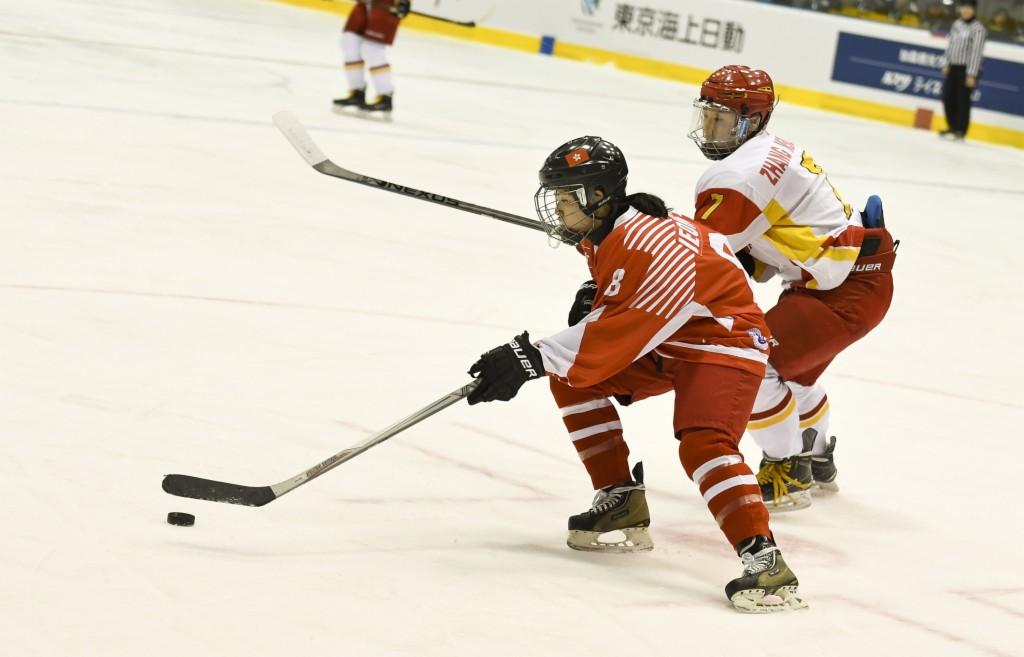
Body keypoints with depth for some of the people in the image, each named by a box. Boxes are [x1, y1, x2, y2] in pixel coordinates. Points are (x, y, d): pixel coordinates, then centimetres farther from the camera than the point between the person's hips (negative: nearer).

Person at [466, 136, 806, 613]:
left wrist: (531, 358, -34)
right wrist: (593, 298, 2)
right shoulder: (604, 234, 0)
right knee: (571, 378, 5)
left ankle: (764, 561, -38)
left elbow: (618, 334, -34)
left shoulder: (652, 244, -31)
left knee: (702, 443, -31)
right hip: (664, 344, 10)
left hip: (724, 341, -10)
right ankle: (622, 503, 10)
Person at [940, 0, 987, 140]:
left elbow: (976, 52, -16)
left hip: (967, 69, -7)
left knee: (962, 99, -6)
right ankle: (952, 127, 18)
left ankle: (961, 131, 0)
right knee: (948, 97, 6)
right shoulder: (957, 24, 11)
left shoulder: (978, 28, -13)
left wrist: (971, 75, -19)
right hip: (954, 67, 7)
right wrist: (947, 64, 12)